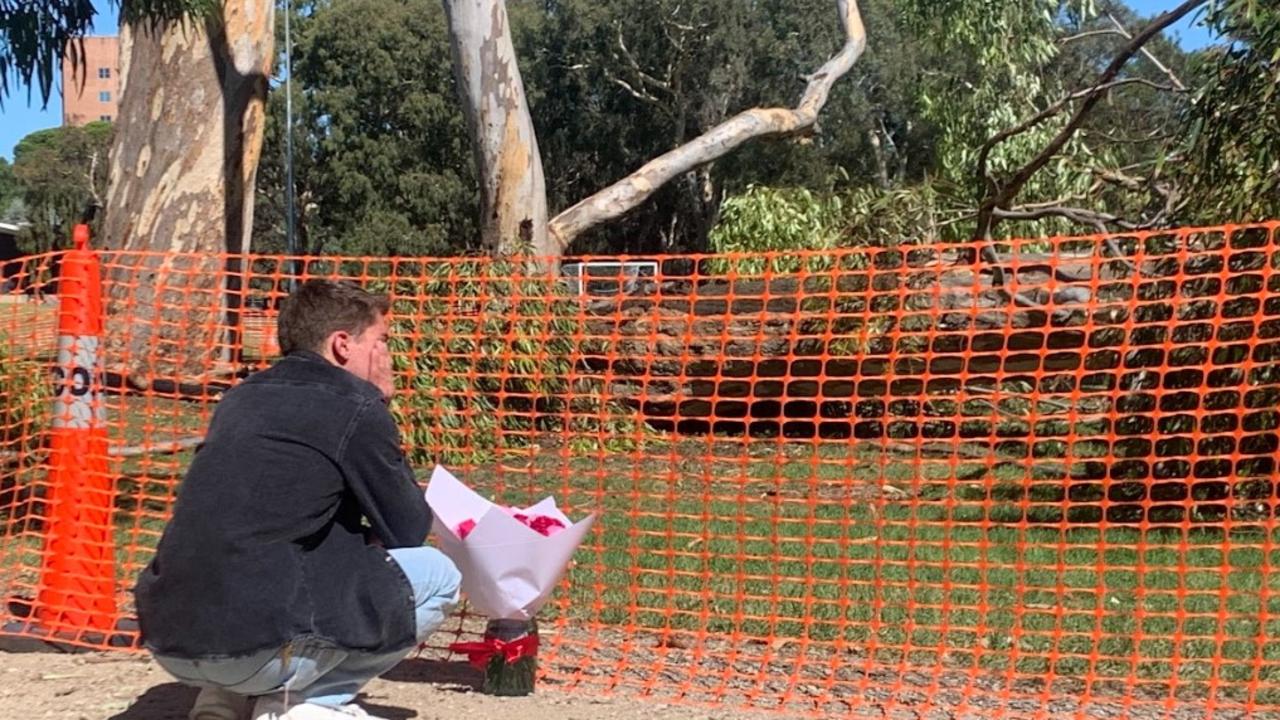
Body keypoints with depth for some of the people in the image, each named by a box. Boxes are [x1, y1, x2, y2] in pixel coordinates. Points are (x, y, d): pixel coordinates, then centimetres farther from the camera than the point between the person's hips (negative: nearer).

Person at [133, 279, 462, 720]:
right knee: (438, 575, 7)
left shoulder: (242, 398, 18)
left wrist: (364, 542, 26)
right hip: (254, 647, -8)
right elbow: (409, 532, 6)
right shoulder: (357, 409, -4)